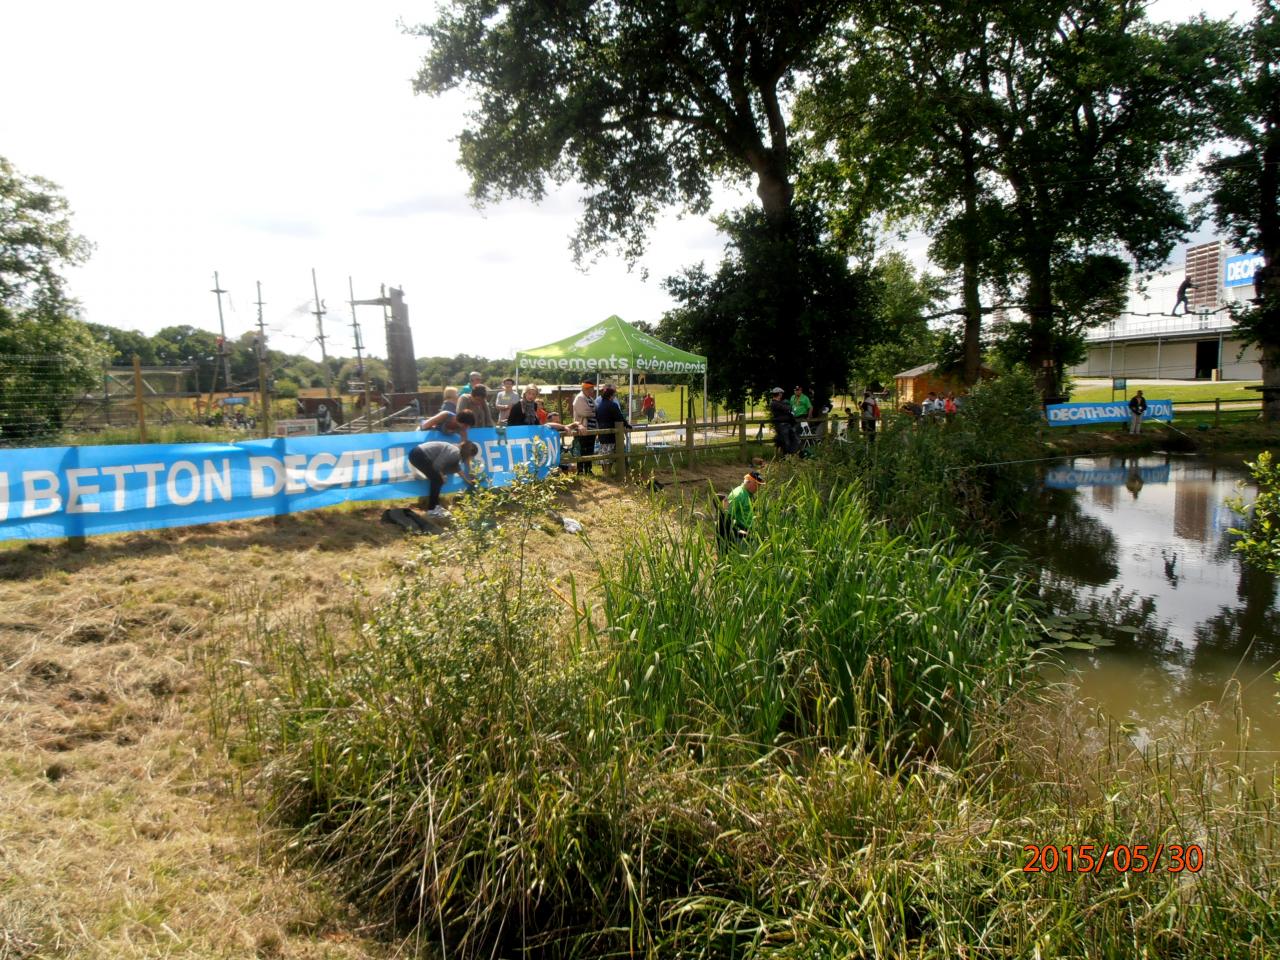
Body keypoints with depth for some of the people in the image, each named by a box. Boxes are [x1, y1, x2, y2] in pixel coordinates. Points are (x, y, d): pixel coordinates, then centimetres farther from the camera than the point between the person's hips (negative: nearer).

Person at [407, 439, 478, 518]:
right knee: (437, 480, -4)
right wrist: (441, 475, 3)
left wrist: (468, 481, 41)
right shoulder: (455, 452, -15)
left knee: (437, 479, 16)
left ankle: (435, 506, 25)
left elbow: (457, 468, 31)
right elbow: (436, 465, -15)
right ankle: (431, 510, 2)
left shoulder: (456, 451, 15)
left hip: (419, 454, 10)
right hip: (419, 455, -10)